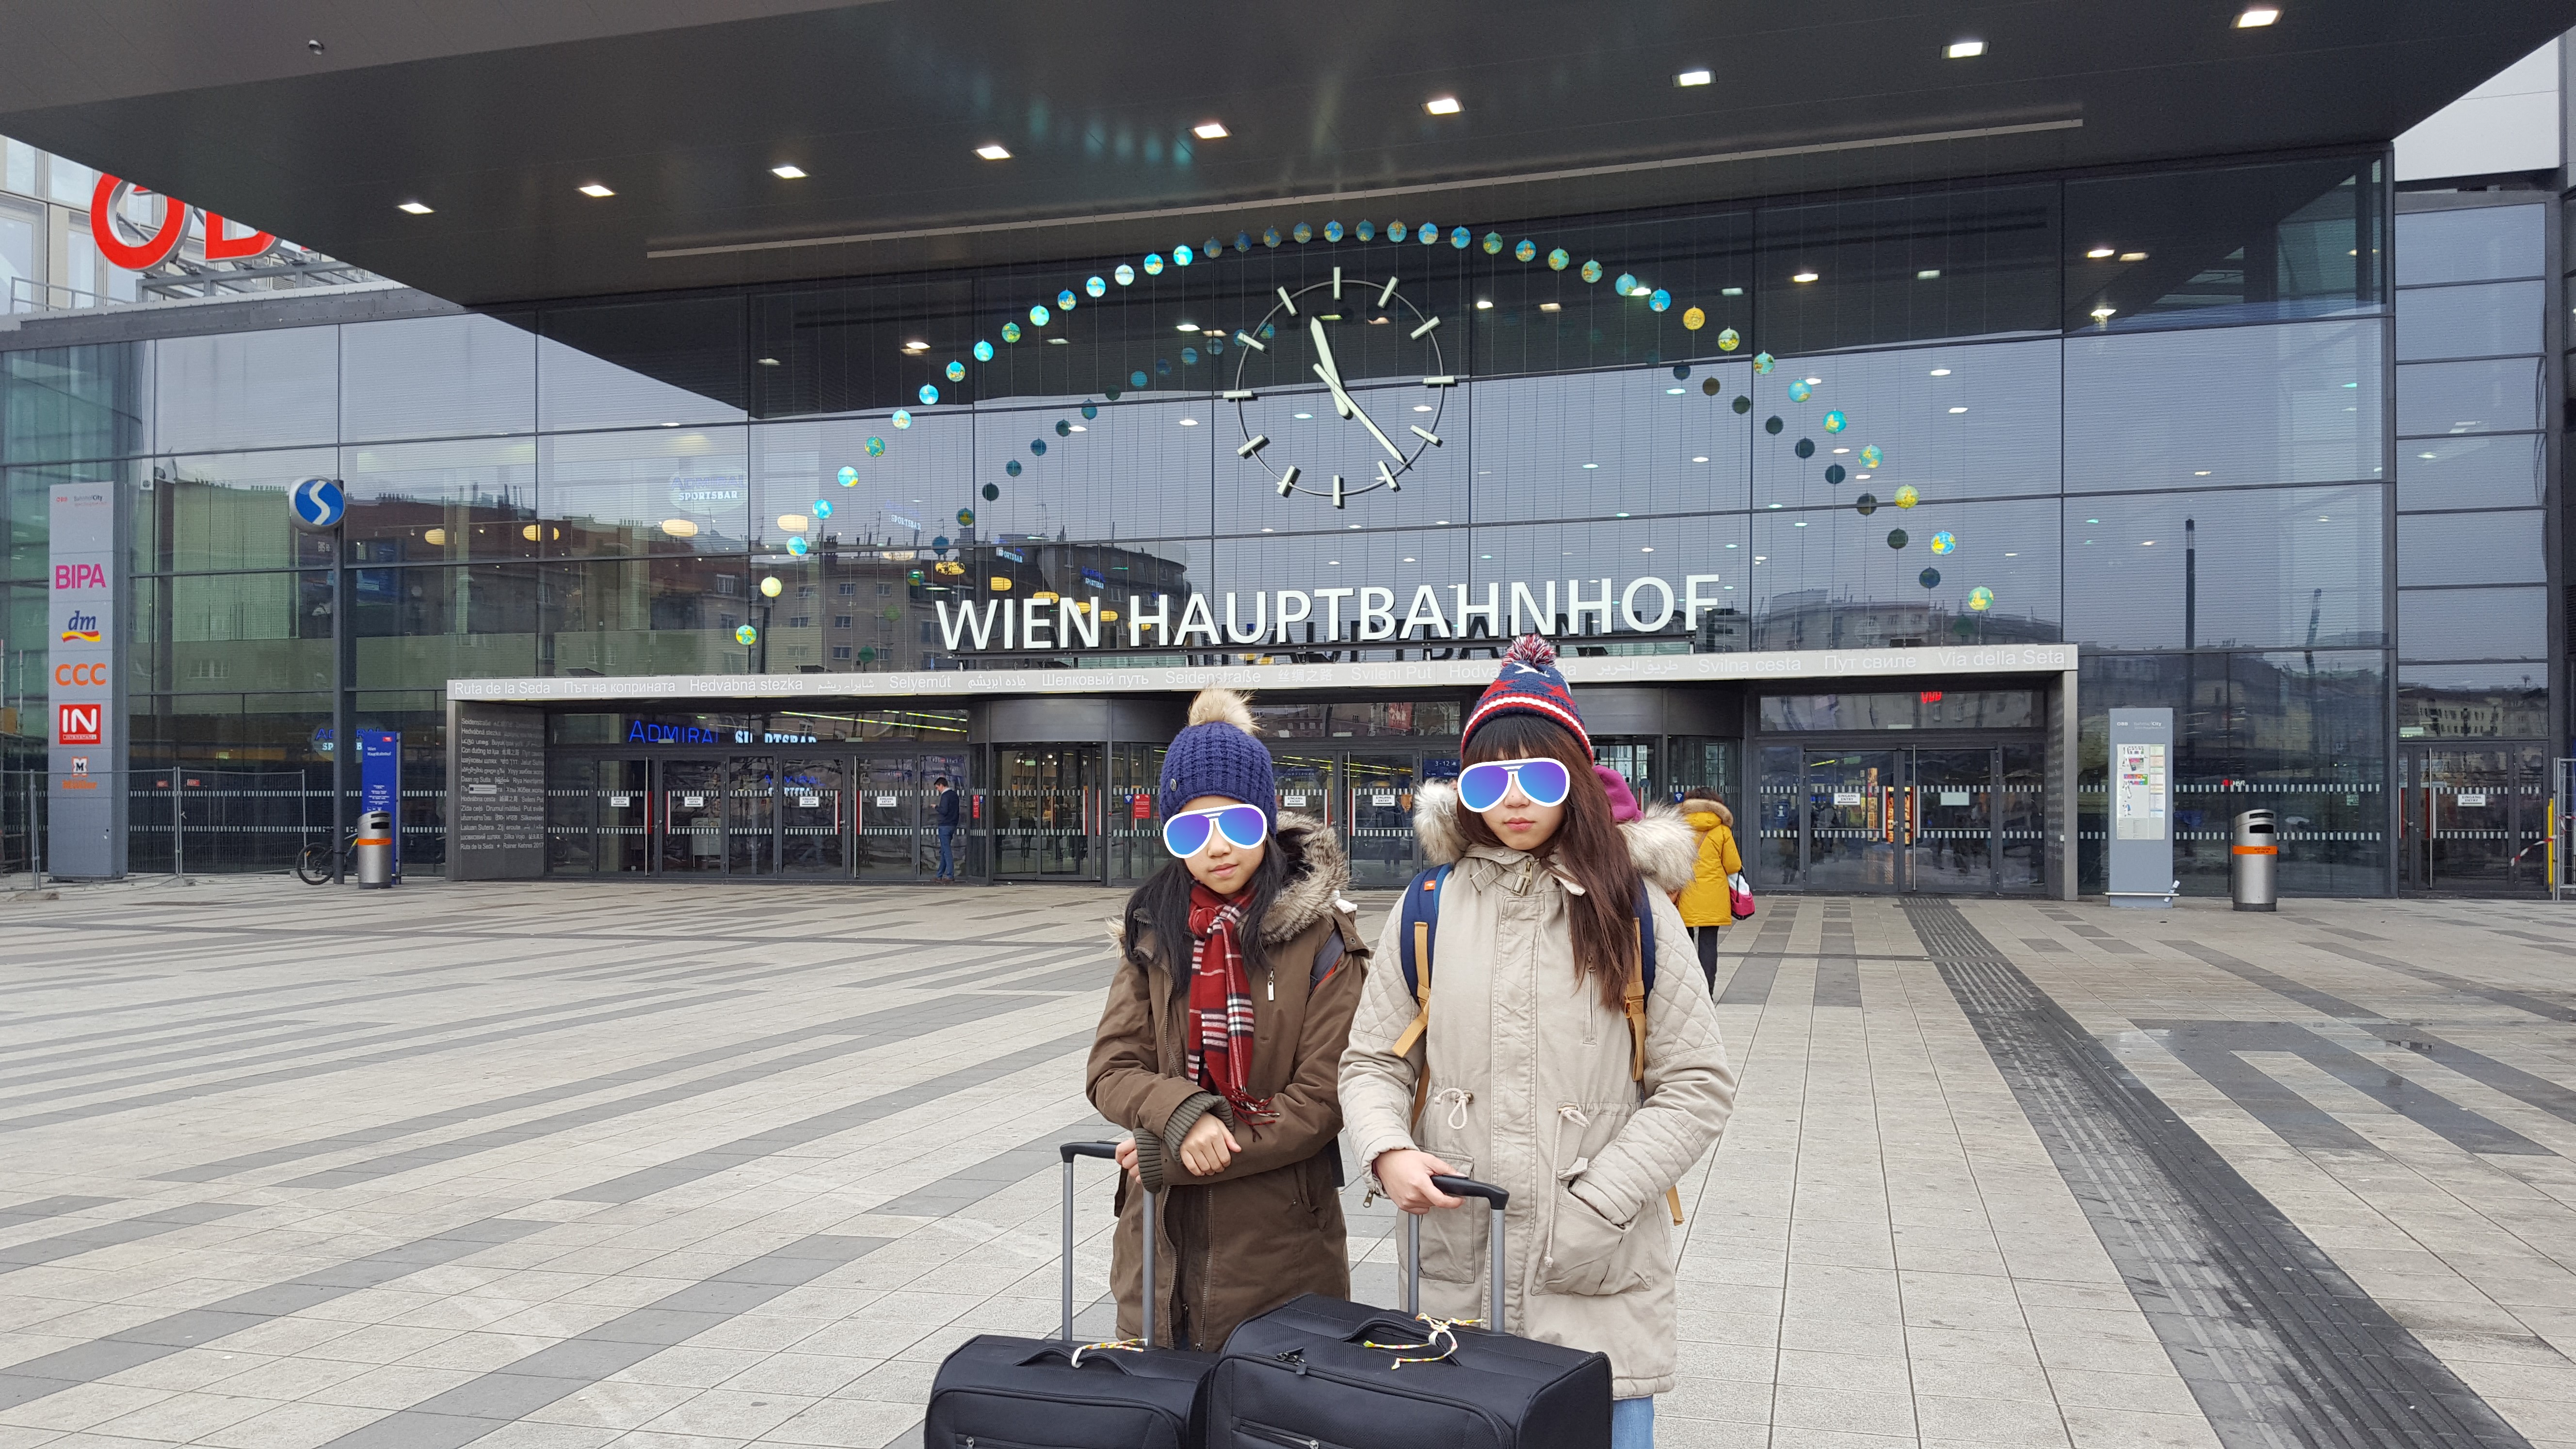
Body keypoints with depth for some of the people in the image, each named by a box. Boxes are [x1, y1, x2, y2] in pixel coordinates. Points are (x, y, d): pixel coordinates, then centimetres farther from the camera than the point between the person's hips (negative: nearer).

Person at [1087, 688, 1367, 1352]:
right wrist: (1180, 1111, -20)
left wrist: (1169, 1159, -11)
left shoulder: (1323, 936, -8)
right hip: (1163, 1243, 3)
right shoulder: (1154, 930, 5)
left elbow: (1321, 1101, -11)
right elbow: (1111, 1069, 1)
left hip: (1279, 1250, -3)